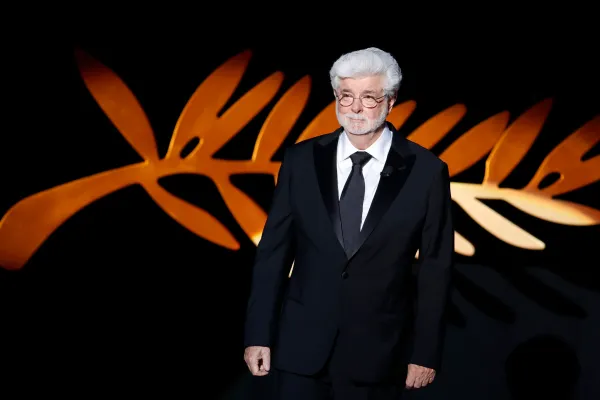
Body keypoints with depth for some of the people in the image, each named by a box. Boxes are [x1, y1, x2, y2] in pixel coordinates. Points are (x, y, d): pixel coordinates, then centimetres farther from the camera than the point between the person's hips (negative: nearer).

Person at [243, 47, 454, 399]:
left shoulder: (426, 171, -5)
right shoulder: (301, 160, 1)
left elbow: (435, 269, -2)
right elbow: (274, 250, 3)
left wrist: (426, 354, -2)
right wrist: (258, 335, 0)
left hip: (377, 352, -1)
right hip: (301, 346, 1)